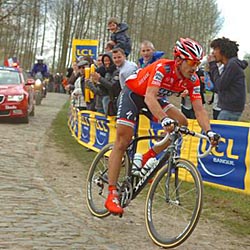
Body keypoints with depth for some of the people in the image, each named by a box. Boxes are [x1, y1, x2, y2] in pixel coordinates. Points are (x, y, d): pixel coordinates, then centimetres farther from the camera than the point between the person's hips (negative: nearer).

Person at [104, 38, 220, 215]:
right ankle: (112, 195, -12)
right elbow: (150, 97, -45)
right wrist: (165, 120, -59)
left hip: (155, 98, 6)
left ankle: (148, 157, 0)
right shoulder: (162, 68, -34)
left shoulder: (193, 80, -16)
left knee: (182, 123, -14)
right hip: (133, 94, -6)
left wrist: (209, 132, -32)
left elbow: (199, 109, -17)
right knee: (123, 142, -13)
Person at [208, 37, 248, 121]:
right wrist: (211, 66, 9)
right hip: (228, 108, 10)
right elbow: (217, 86, 17)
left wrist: (213, 65, -8)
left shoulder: (233, 64, -13)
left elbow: (220, 86, -16)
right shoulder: (229, 64, 17)